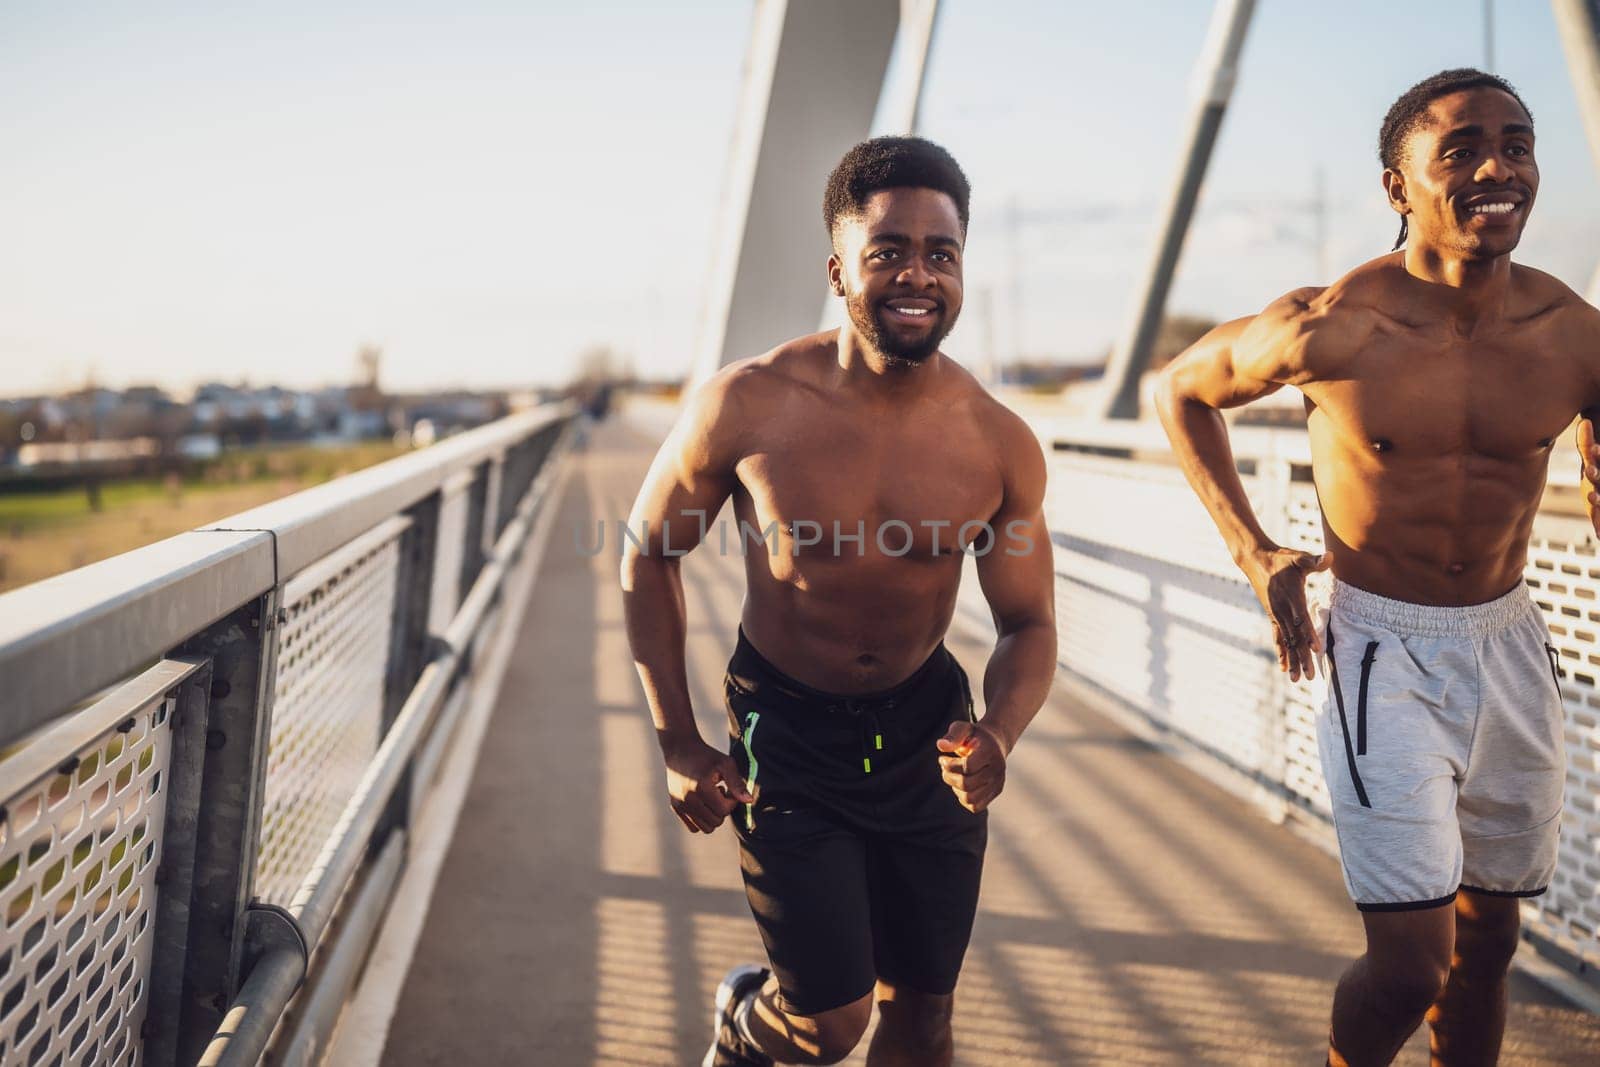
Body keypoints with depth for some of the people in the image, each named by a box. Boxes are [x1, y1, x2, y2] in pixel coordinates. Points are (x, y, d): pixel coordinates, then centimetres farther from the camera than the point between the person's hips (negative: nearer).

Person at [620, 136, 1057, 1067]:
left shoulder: (999, 444, -13)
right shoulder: (748, 407, -18)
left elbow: (1029, 624, -2)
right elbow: (649, 552, -4)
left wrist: (999, 736, -24)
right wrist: (679, 745, -7)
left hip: (925, 722, 3)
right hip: (786, 729, -2)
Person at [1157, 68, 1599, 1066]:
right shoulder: (1329, 329, -16)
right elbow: (1182, 389, 1)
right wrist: (1254, 548, -5)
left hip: (1512, 646, 4)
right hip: (1384, 653, -4)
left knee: (1488, 938, 17)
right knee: (1412, 963, -7)